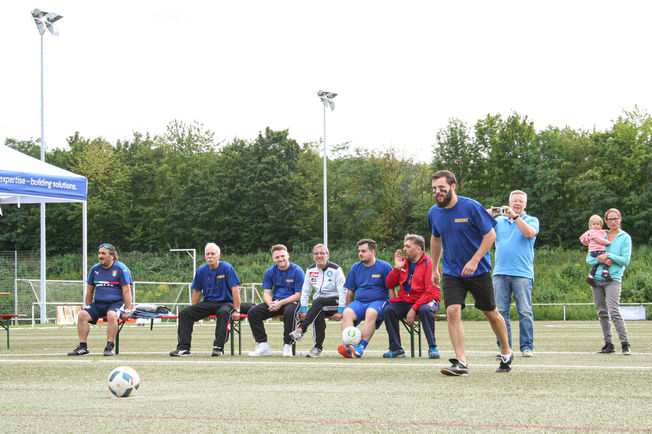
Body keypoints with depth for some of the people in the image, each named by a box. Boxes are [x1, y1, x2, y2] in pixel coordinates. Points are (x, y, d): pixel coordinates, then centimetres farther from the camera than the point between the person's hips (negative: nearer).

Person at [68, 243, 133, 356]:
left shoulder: (121, 269, -4)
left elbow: (126, 290, -8)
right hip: (98, 304, 5)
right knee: (82, 315, -20)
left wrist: (127, 311, -13)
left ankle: (109, 347, -33)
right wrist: (87, 308, 16)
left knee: (112, 315, -37)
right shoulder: (95, 269, 11)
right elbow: (89, 291, 20)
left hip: (116, 303, -5)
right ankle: (83, 347, -18)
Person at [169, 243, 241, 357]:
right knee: (185, 313, -16)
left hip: (225, 302, -5)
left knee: (223, 312, -40)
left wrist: (237, 310, -17)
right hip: (208, 303, 5)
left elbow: (235, 289, -11)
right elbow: (197, 291, 16)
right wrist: (193, 311, 13)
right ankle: (183, 347, -19)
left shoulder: (226, 268, -8)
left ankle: (218, 347, -36)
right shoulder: (201, 271, 6)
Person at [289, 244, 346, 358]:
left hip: (335, 301, -4)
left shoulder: (335, 269, -5)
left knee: (318, 301, -35)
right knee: (318, 315, -32)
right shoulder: (310, 270, 9)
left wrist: (340, 311, -18)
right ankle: (318, 347, -33)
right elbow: (305, 291, 11)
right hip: (319, 305, 4)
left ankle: (301, 329, -41)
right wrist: (304, 310, -1)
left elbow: (343, 291, -9)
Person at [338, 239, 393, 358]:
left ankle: (362, 346, -44)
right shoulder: (356, 267, 16)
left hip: (379, 301, -4)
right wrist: (348, 307, 12)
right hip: (359, 302, 4)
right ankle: (348, 346, -42)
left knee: (371, 312, -38)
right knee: (347, 313, -29)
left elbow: (391, 290, 0)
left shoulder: (384, 267, 2)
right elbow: (350, 291, 20)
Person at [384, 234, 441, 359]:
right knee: (389, 310, -22)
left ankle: (432, 348, -28)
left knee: (425, 310, -38)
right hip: (406, 301, 5)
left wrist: (414, 309, -23)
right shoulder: (403, 262, 8)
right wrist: (396, 268, -7)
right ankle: (396, 349, -16)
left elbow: (431, 292, -18)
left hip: (426, 300, -5)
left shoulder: (429, 264, -12)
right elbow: (389, 284, 11)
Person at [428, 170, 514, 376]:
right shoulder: (434, 212, 0)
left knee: (491, 313, 8)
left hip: (478, 271, -3)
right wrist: (434, 268, 20)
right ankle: (461, 362, -16)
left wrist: (474, 261, -20)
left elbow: (490, 235, -12)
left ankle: (506, 353, 30)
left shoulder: (471, 207, -15)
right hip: (451, 272, 3)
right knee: (452, 311, -16)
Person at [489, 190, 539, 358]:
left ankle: (527, 347, 2)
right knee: (501, 312, 1)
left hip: (522, 273, -3)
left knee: (525, 312, -4)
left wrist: (515, 216, -18)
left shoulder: (531, 220, 8)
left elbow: (529, 233, -13)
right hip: (500, 273, 3)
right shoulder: (499, 220, 18)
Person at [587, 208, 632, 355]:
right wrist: (600, 260, -8)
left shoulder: (625, 237, 5)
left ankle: (625, 344, -14)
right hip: (597, 278, 5)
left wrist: (609, 256, -11)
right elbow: (589, 258, 11)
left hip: (613, 279, -5)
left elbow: (625, 260, -4)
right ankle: (608, 344, 12)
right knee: (602, 313, 6)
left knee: (614, 311, -17)